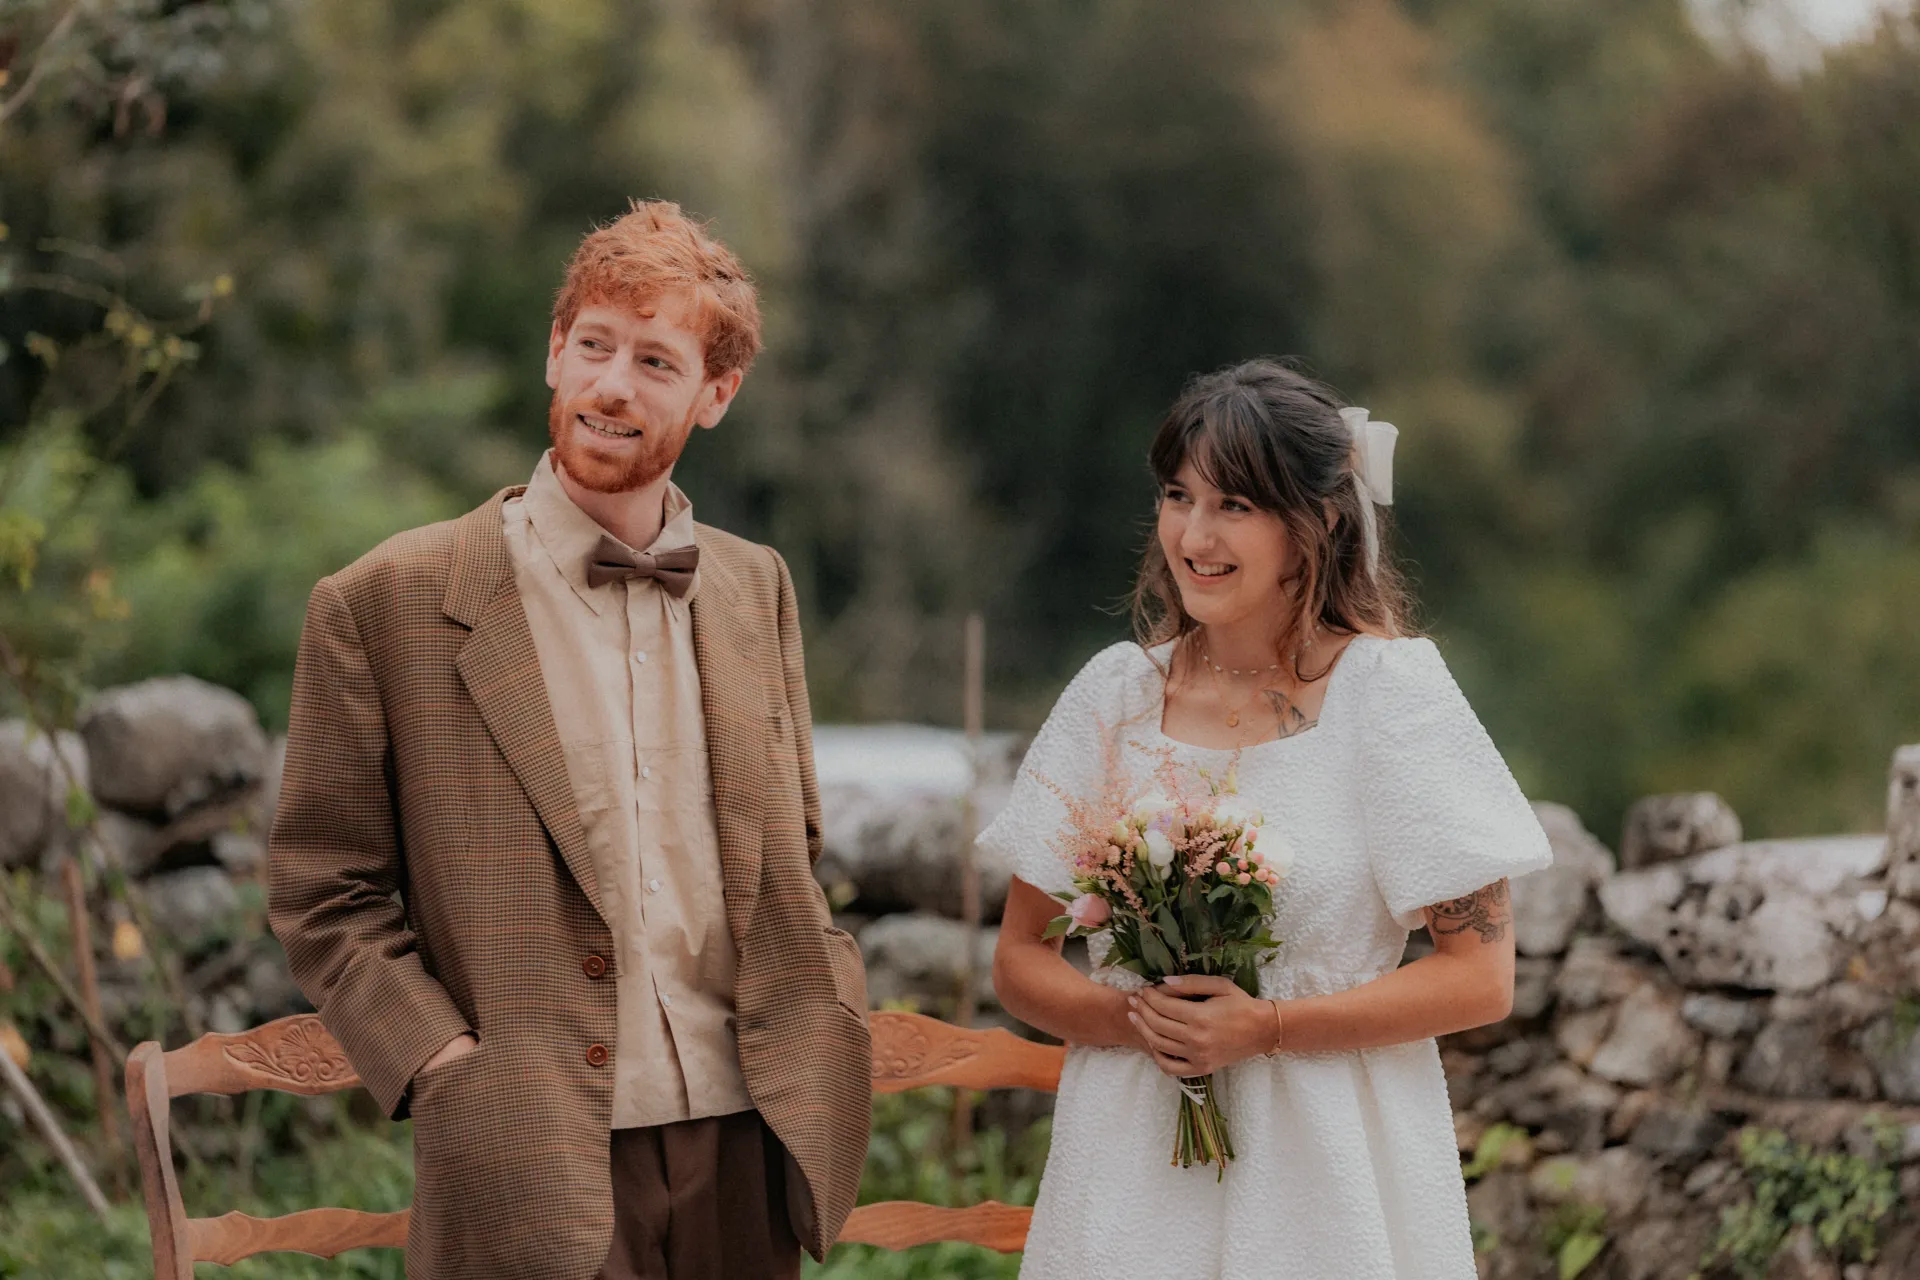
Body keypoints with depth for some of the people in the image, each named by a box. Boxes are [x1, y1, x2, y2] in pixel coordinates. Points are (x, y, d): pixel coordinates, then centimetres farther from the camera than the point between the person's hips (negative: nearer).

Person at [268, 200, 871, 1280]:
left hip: (744, 1149, 4)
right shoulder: (385, 603, -4)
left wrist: (824, 1022, 5)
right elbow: (323, 895, -2)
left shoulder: (757, 590, 10)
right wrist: (449, 1069, -13)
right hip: (541, 1174, -4)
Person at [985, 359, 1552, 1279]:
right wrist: (1129, 1017, -11)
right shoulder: (1117, 692, 4)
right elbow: (1021, 960, 7)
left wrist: (1268, 1027, -16)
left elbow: (1480, 977, -8)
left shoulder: (1391, 689, -6)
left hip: (1329, 1177, -3)